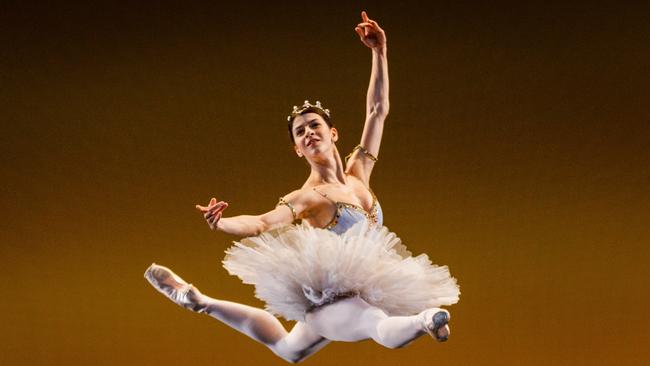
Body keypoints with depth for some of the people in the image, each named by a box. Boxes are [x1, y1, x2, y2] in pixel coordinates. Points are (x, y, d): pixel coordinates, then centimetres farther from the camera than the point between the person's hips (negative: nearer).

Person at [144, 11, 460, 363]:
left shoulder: (357, 174, 3)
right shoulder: (308, 196, -13)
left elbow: (378, 110, 6)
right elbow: (262, 223, -28)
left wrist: (379, 52, 3)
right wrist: (221, 223, -48)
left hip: (364, 293, 6)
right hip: (332, 296, -6)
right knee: (390, 331, -42)